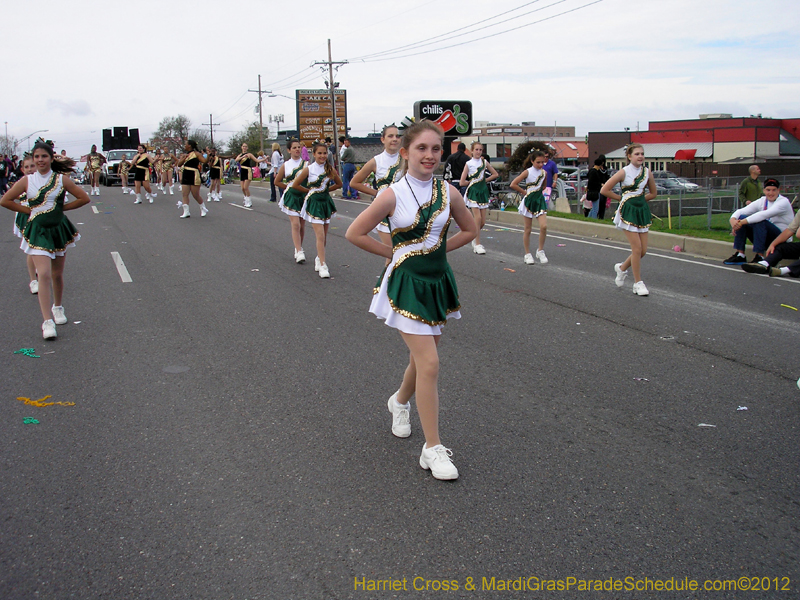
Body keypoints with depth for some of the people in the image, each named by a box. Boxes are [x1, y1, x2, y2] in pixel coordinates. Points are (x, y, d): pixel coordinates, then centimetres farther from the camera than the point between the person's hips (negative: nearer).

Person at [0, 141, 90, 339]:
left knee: (57, 274, 13)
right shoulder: (27, 181, -3)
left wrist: (62, 208, -2)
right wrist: (29, 210, -1)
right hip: (38, 232, -2)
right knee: (44, 274, -14)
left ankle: (58, 307, 39)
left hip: (59, 229, 2)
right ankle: (47, 321, -15)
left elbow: (84, 198, 0)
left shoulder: (61, 179, -3)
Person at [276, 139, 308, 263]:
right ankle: (299, 252, -14)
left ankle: (298, 248, 23)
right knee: (295, 224, -11)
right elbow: (277, 181, 11)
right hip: (291, 197, -2)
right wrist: (289, 187, 6)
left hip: (304, 196, 2)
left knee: (302, 225, 7)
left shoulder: (306, 164, 3)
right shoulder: (285, 166, 2)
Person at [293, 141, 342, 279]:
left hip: (326, 201, 4)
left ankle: (319, 259, 29)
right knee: (320, 235, -13)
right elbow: (295, 185, -1)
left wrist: (325, 189, 9)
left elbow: (339, 184, 16)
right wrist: (310, 191, 6)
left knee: (324, 236, 8)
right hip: (314, 202, -4)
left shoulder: (330, 169, 2)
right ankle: (322, 266, -12)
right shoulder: (308, 169, -8)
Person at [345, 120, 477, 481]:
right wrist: (394, 252, -4)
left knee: (421, 357, 16)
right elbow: (355, 234, -7)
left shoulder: (448, 192, -2)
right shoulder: (393, 196, -13)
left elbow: (470, 230, 14)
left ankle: (400, 401, 49)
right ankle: (433, 449, 0)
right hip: (407, 284, -5)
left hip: (438, 281, 5)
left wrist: (436, 249, 5)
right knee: (429, 363, -10)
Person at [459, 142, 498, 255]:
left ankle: (474, 237, 28)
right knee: (478, 218, -12)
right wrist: (473, 182, 4)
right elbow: (462, 182, -6)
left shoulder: (484, 162, 7)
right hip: (473, 192, -4)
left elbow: (495, 174, 16)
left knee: (483, 221, 1)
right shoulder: (469, 164, -3)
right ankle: (477, 244, -3)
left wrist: (485, 180, 6)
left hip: (483, 191, 4)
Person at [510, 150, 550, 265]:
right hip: (529, 200, -3)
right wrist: (525, 192, -6)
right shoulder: (528, 172, -9)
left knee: (543, 226, -13)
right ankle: (527, 254, 14)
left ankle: (540, 251, 3)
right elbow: (513, 184, -13)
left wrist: (539, 191, 6)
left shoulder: (544, 173, 4)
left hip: (540, 200, 3)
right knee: (528, 229, 4)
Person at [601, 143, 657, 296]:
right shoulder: (624, 172, -8)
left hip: (642, 210, 5)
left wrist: (639, 199, 5)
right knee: (637, 248, -9)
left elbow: (652, 193, 17)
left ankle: (621, 268, 29)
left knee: (643, 250, 3)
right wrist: (623, 198, 0)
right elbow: (604, 190, -8)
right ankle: (638, 283, 3)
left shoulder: (647, 172, 5)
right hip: (628, 211, -5)